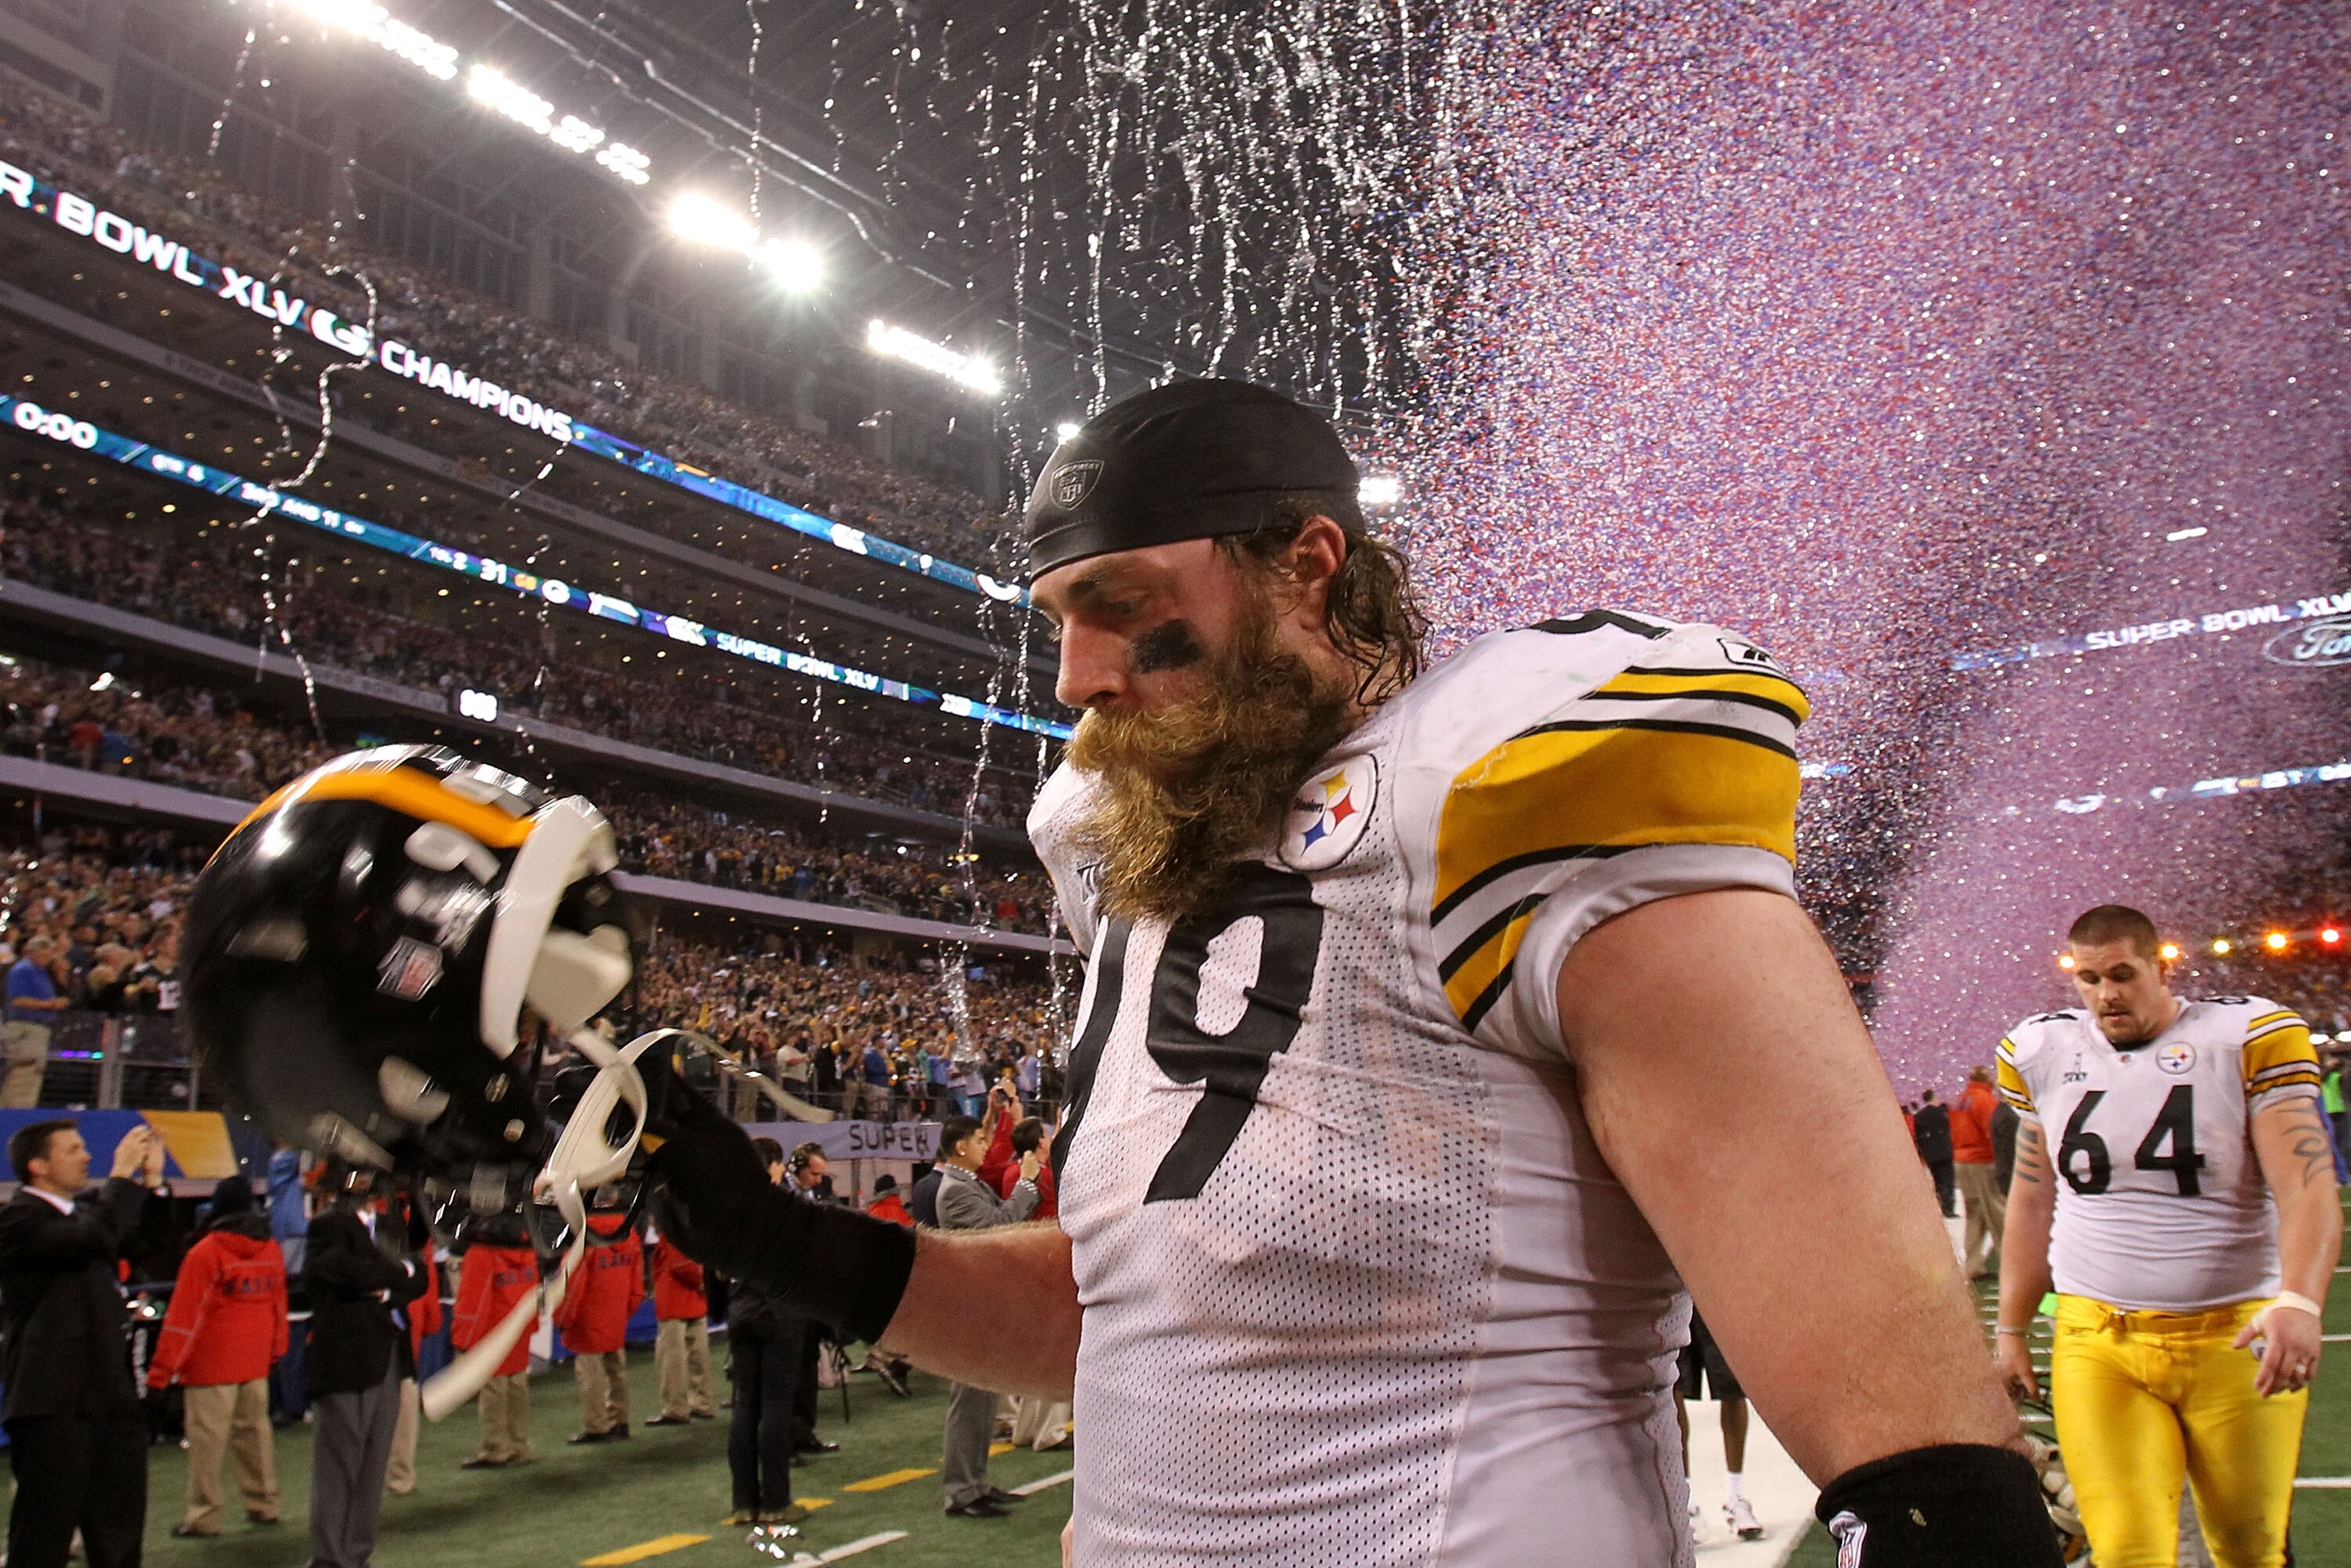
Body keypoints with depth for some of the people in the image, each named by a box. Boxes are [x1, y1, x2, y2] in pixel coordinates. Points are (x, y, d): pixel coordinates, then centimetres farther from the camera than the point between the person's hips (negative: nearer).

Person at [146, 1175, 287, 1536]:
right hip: (256, 1361, 6)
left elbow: (183, 1316, -11)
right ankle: (264, 1503, 19)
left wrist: (161, 1370, -7)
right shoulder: (272, 1251, 8)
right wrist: (276, 1351, 26)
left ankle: (204, 1515, 2)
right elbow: (279, 1306, 16)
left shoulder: (204, 1253, -9)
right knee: (253, 1430, 14)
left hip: (212, 1362, -6)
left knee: (207, 1438, -1)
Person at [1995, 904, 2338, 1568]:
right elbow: (2032, 1202, 14)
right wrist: (2011, 1331, 13)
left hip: (2236, 1339, -1)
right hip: (2097, 1344, 2)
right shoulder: (2044, 1052, 5)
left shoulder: (2246, 1036, -4)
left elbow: (2307, 1186, -13)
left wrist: (2298, 1302, -30)